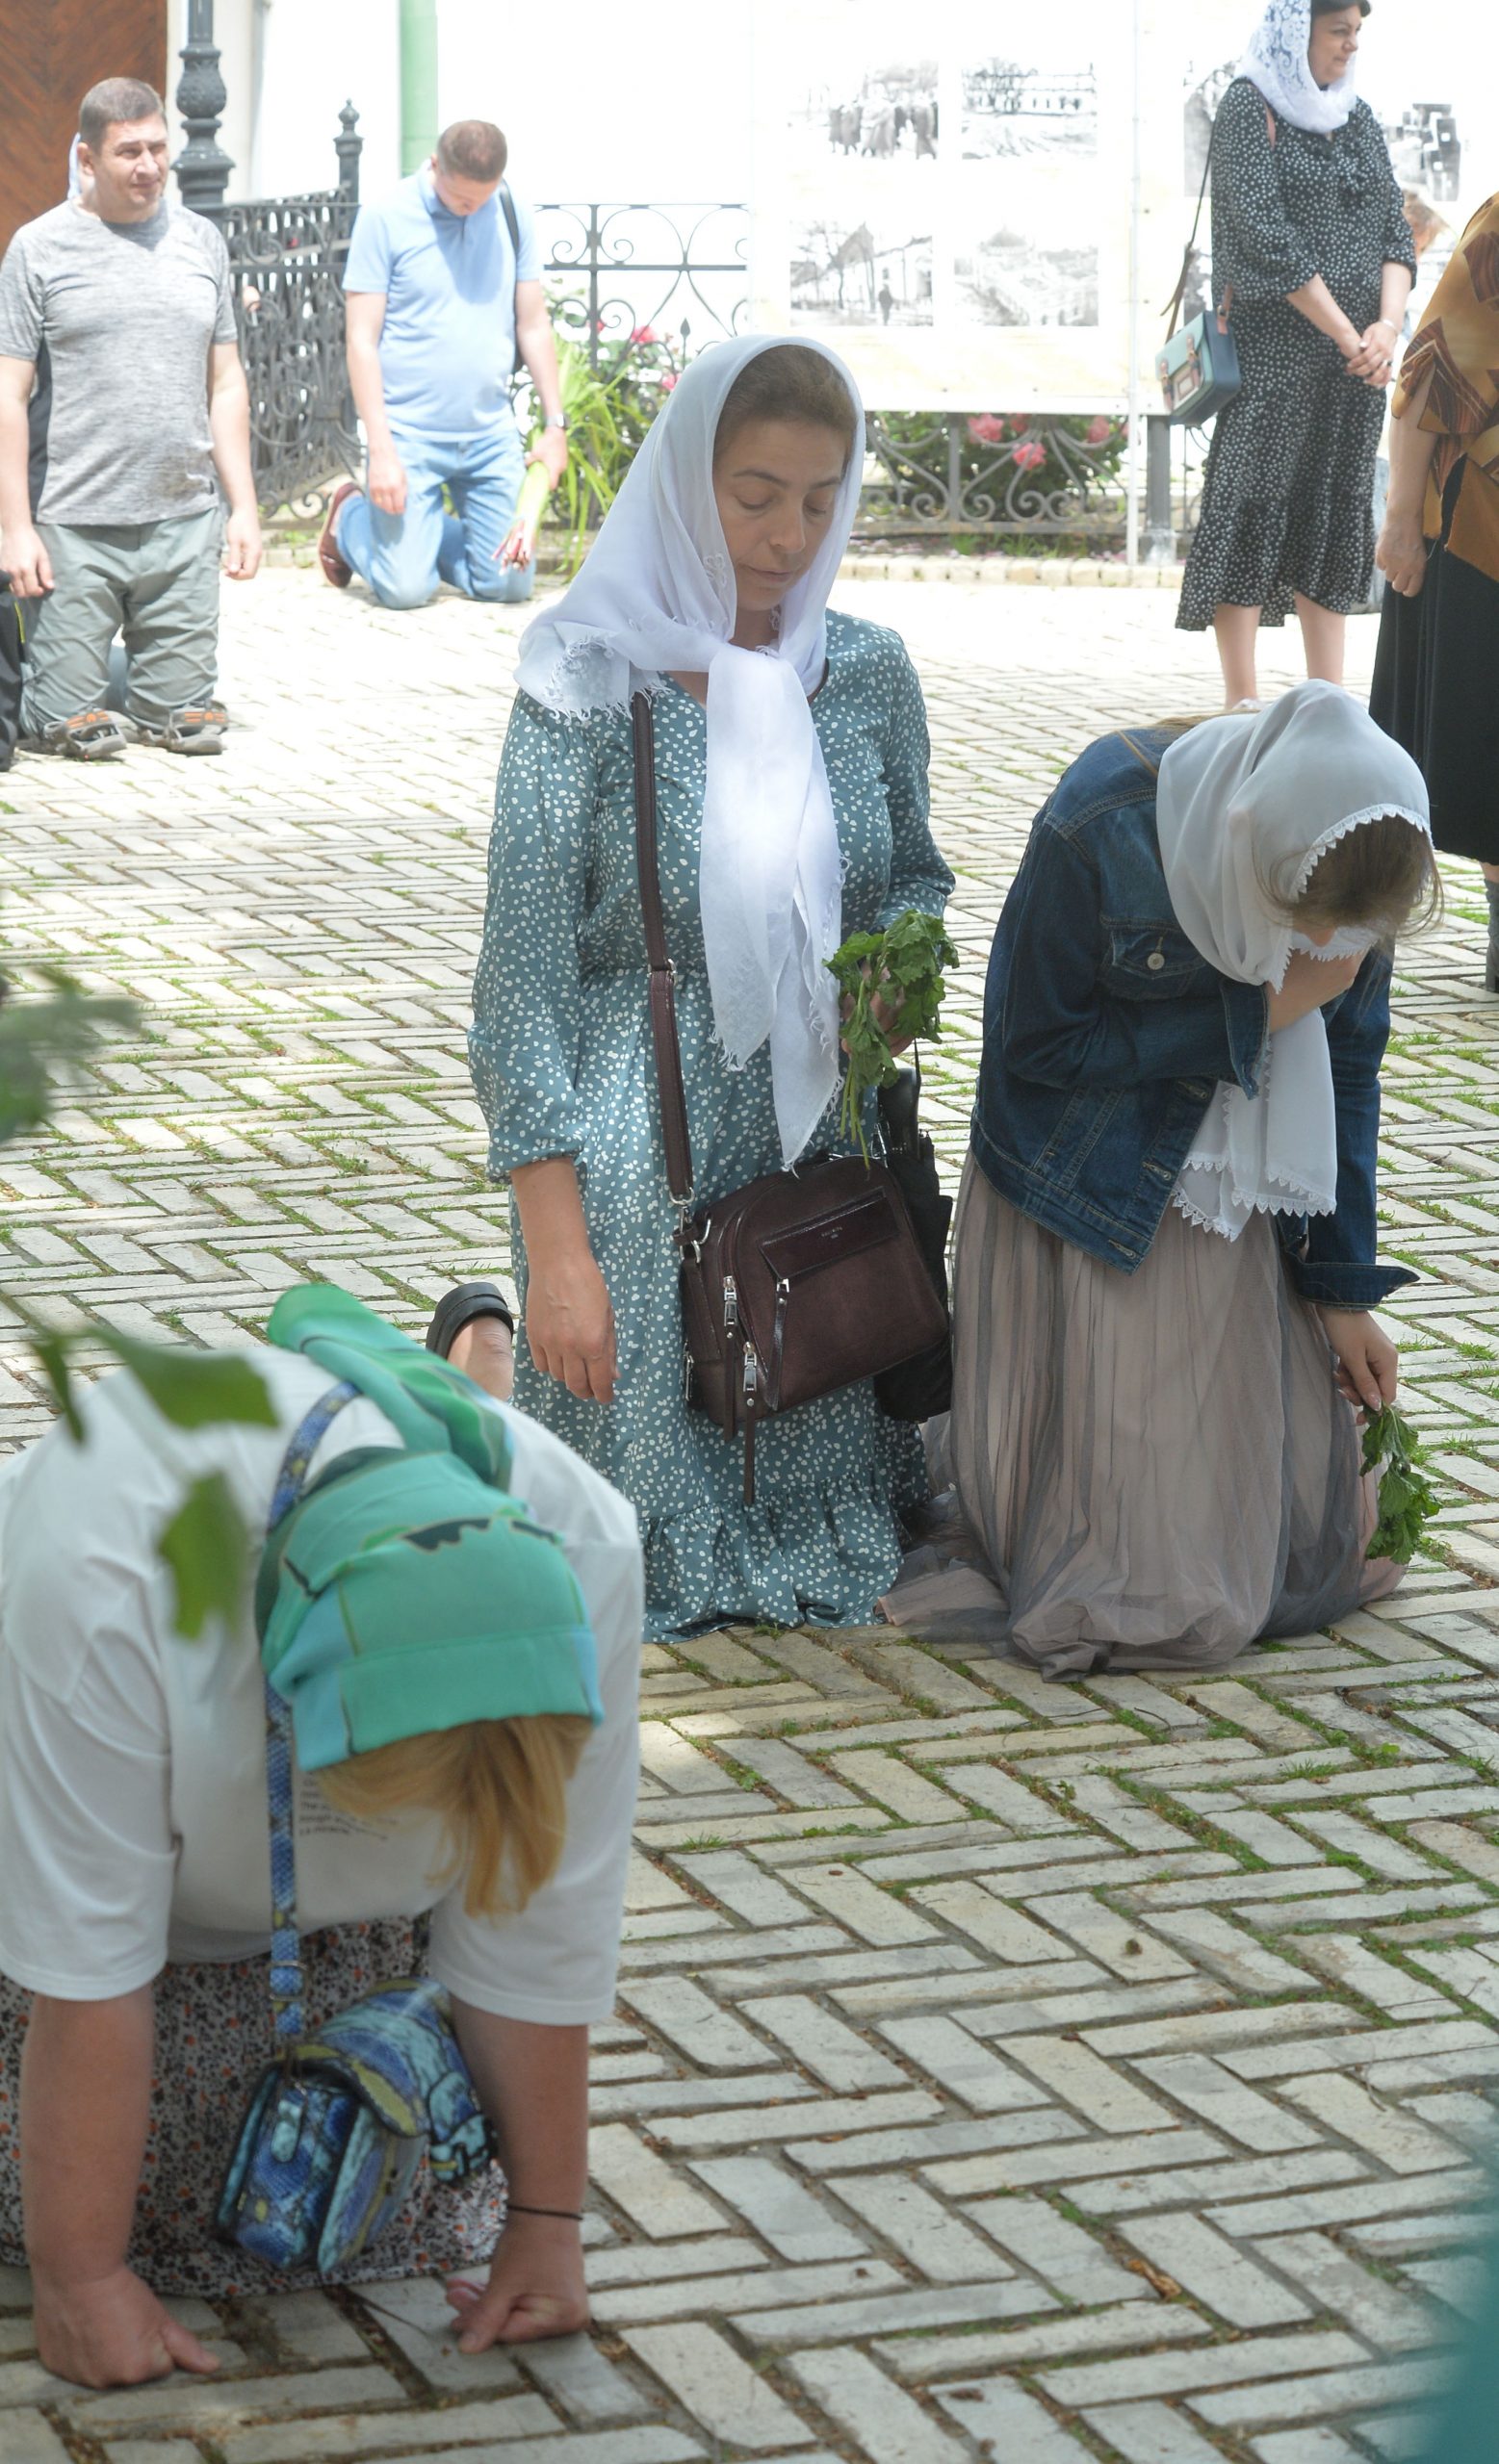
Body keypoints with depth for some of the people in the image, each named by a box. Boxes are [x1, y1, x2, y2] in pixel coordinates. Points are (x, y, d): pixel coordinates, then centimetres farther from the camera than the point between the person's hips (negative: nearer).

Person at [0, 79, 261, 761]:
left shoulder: (200, 240, 10)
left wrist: (243, 506, 8)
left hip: (185, 524, 3)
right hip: (76, 528, -3)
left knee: (190, 723, 2)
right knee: (73, 728, -3)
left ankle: (152, 702, 32)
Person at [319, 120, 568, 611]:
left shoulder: (514, 216, 5)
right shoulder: (386, 219, -7)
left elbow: (533, 326, 12)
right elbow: (362, 340, -8)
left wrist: (555, 424, 7)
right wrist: (380, 450, -14)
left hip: (492, 433, 4)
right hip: (410, 433, -4)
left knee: (510, 583, 2)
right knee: (406, 588, -8)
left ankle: (423, 534, 31)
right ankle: (350, 517, 25)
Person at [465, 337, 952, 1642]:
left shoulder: (869, 673, 2)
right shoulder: (589, 684, -13)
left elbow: (916, 873, 19)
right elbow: (525, 974, -14)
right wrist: (557, 1251, -20)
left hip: (827, 1144, 4)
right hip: (641, 1172, -4)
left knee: (824, 1475, 2)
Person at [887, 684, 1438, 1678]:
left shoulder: (1356, 867, -16)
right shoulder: (1098, 830, -30)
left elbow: (1345, 1076, -3)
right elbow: (1041, 1044, -19)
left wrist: (1345, 1292, 0)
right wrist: (1257, 1014, -24)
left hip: (1236, 1205, 4)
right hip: (1091, 1200, -4)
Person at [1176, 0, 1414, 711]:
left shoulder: (1357, 118, 15)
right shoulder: (1249, 109, -4)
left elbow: (1393, 227, 9)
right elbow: (1265, 233, -14)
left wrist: (1389, 324, -10)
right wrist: (1347, 335, -15)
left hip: (1356, 356, 7)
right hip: (1272, 348, -6)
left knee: (1336, 516, 7)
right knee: (1254, 510, -7)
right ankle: (1243, 707, -7)